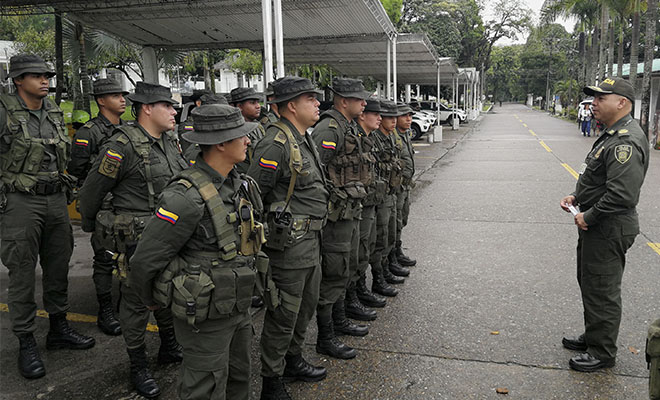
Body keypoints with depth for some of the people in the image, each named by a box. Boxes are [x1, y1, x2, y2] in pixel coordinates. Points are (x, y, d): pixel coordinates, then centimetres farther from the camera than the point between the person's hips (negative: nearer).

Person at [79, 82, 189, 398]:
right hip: (137, 240, -7)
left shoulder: (170, 142, 7)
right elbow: (92, 190, -8)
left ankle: (169, 348, 40)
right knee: (137, 300, 6)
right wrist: (89, 227, 5)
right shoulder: (122, 146, -17)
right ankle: (138, 366, 23)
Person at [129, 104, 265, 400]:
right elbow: (145, 261, -19)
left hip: (239, 308, 8)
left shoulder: (240, 184, 0)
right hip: (205, 318, -8)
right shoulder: (186, 197, -27)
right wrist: (152, 301, -2)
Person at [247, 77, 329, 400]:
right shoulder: (276, 144, -19)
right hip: (289, 243, -10)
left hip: (310, 240, 10)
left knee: (306, 305, 22)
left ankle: (293, 361, 41)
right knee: (283, 314, 2)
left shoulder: (304, 140, 13)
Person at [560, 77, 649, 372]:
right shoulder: (613, 135, 12)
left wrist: (589, 217, -19)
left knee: (601, 291, 1)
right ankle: (592, 338, 39)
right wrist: (576, 197, 8)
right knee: (589, 283, 22)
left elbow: (622, 194, -31)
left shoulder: (626, 142, -23)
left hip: (609, 229, -11)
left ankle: (603, 353, 18)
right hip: (597, 226, 11)